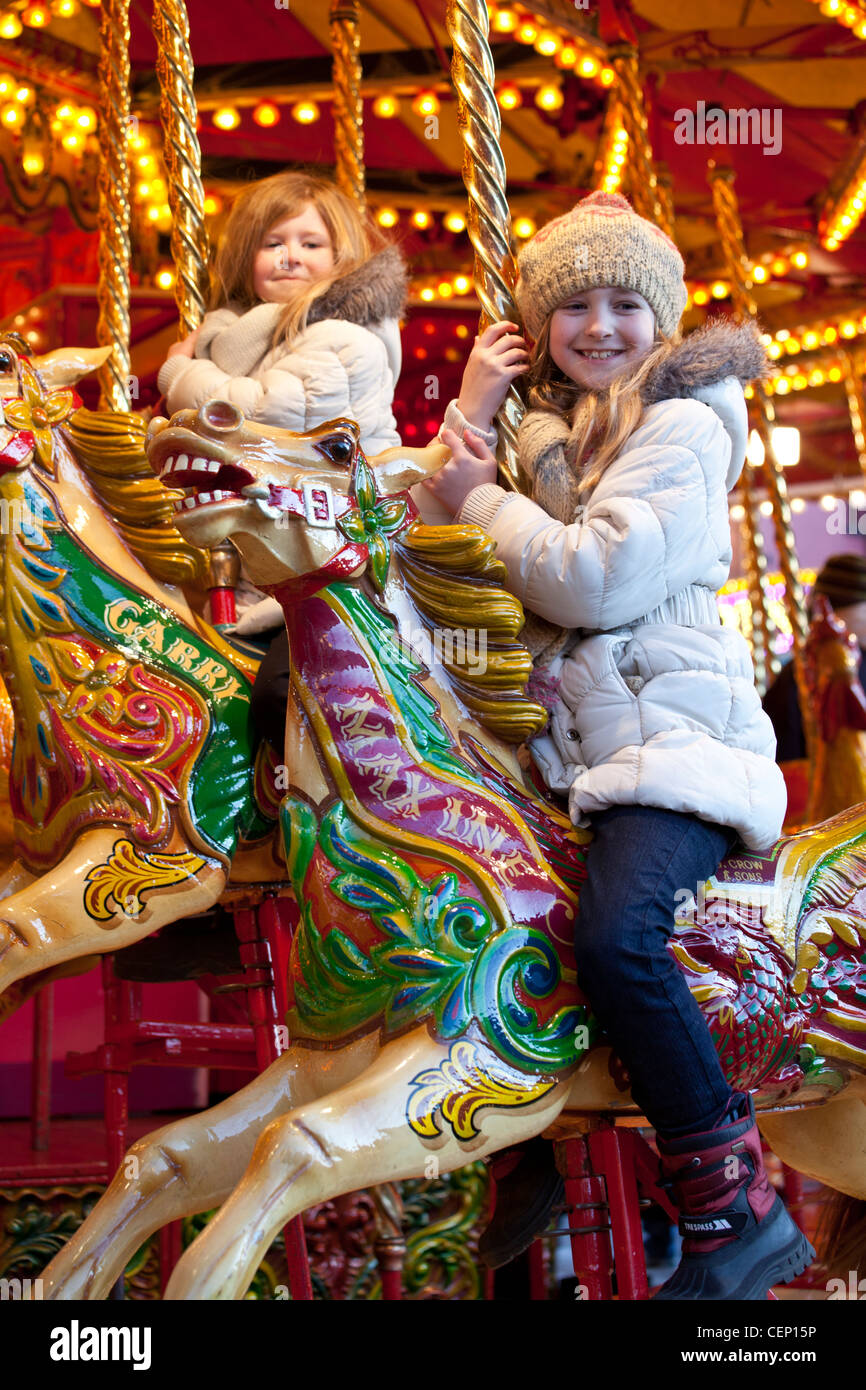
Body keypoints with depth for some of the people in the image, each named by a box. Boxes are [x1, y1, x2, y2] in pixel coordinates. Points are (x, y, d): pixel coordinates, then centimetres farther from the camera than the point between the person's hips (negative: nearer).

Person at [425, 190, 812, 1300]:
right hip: (561, 744, 8)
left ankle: (739, 1207, -17)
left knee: (613, 933, -31)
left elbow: (599, 579, -18)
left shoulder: (684, 426, -5)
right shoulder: (536, 430, 17)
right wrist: (467, 419, 3)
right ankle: (533, 1145, 19)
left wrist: (485, 498, -5)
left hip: (674, 733, -8)